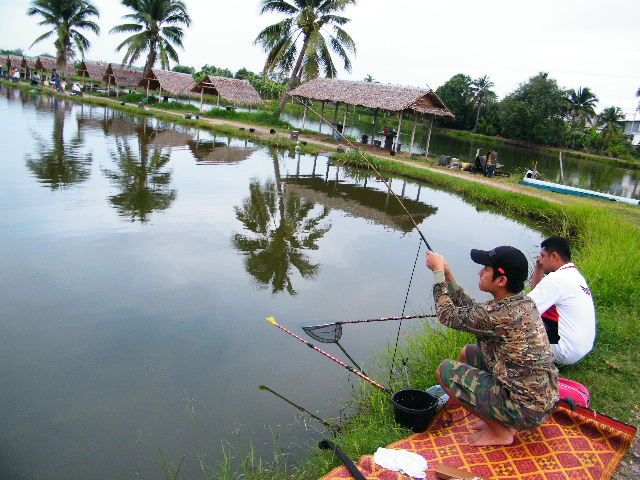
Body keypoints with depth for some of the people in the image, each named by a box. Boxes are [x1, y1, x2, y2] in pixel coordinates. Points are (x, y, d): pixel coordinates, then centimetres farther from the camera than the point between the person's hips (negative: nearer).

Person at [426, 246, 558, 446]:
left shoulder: (501, 315, -28)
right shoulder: (523, 302, -1)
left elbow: (449, 316, -13)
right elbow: (471, 309, 12)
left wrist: (438, 271, -5)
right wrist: (447, 274, 8)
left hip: (527, 410, -9)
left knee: (445, 370, -6)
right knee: (468, 353, 17)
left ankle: (500, 431, 5)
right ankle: (502, 420, 18)